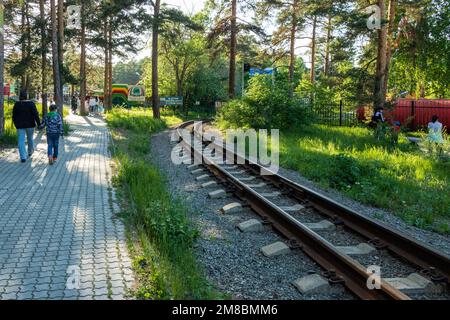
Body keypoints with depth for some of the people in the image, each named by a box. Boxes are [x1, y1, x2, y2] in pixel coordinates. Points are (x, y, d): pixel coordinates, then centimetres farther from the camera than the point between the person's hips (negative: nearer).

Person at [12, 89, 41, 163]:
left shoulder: (16, 104, -3)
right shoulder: (31, 103, -11)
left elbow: (14, 116, 5)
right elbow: (36, 114, -16)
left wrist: (16, 124, 19)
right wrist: (39, 124, -11)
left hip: (20, 126, 1)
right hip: (30, 125, -1)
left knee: (21, 141, 0)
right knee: (30, 138, 21)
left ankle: (23, 157, -10)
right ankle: (30, 152, 40)